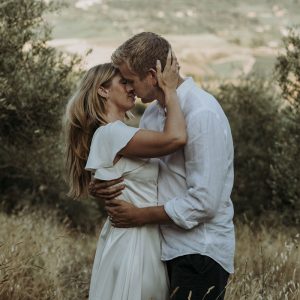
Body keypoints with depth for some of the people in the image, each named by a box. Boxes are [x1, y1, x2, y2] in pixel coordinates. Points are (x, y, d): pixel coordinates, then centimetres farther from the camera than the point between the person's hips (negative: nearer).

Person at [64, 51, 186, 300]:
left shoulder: (121, 135, 17)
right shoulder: (110, 133, -16)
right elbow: (176, 138, -25)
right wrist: (170, 90, -14)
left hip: (147, 239, 10)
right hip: (132, 242, -10)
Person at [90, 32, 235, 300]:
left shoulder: (202, 114, -18)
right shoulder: (153, 112, 9)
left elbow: (203, 202, -22)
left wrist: (140, 215, -15)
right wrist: (101, 187, -7)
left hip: (199, 252, -8)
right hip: (168, 248, 9)